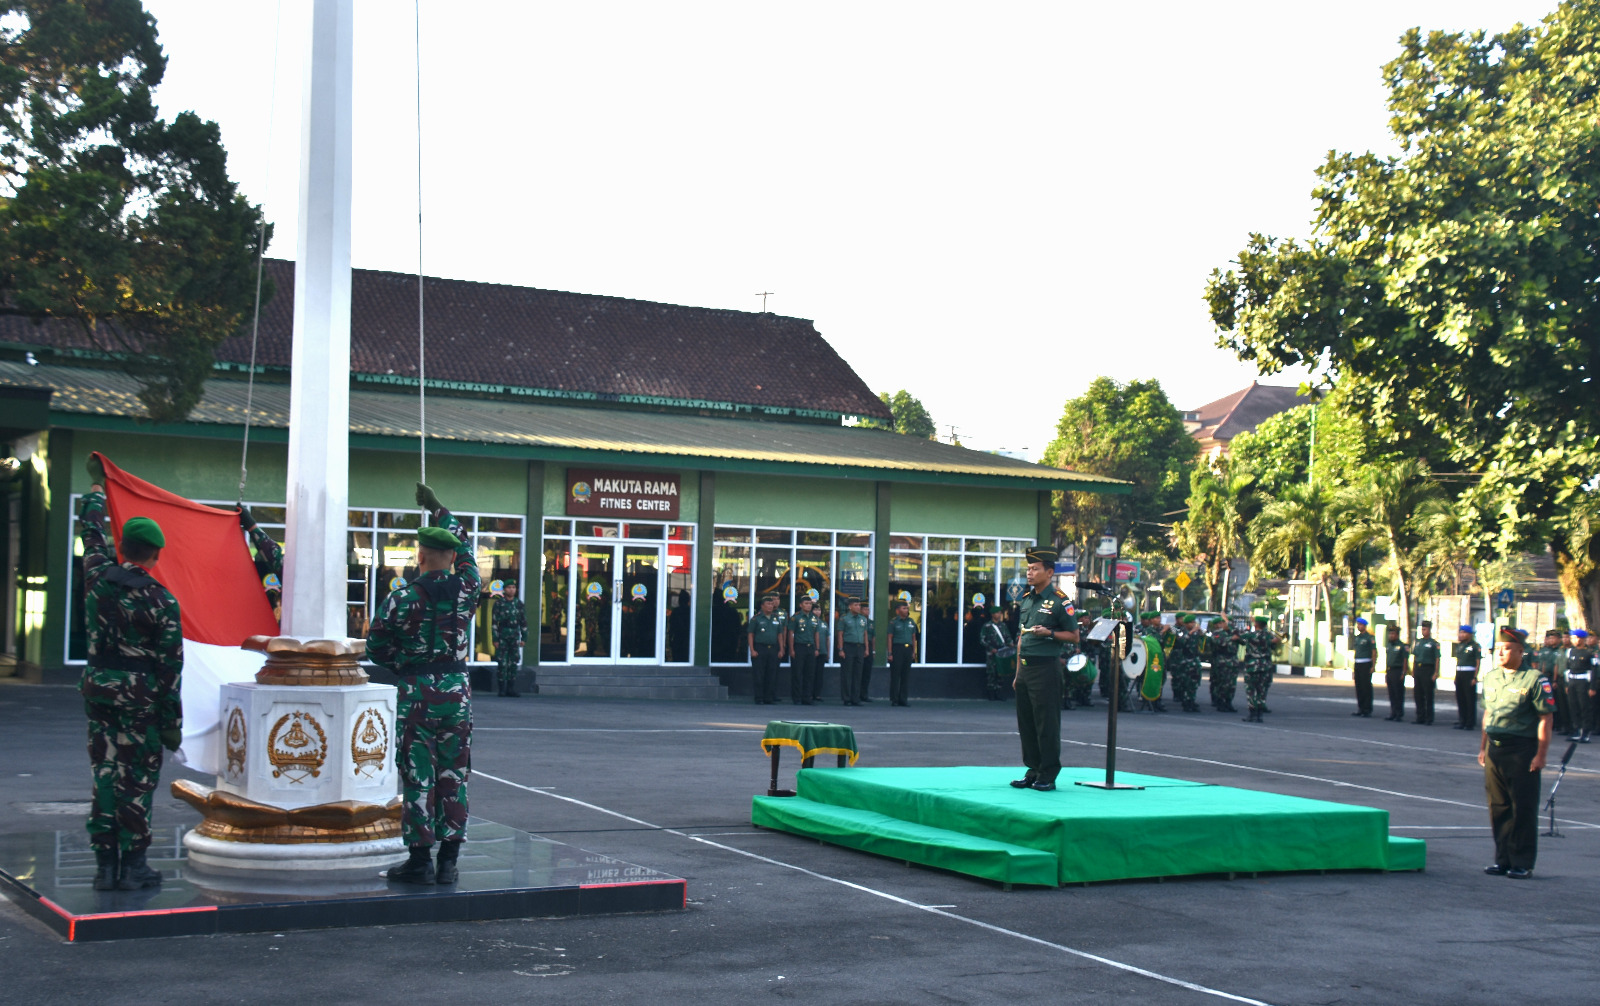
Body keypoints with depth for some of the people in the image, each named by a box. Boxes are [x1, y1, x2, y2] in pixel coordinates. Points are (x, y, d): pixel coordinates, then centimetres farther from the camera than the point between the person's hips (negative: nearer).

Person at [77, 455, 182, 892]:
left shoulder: (98, 576, 0)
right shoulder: (162, 601, -10)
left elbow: (91, 530, 20)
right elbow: (171, 666, -9)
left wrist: (97, 485, 37)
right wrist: (172, 721, -3)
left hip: (98, 688, 4)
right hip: (140, 696, -4)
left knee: (103, 774, 9)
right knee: (136, 780, 2)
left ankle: (105, 863, 11)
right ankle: (132, 866, 5)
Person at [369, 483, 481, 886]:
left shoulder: (403, 598, -9)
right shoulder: (466, 589, 0)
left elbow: (376, 648, -2)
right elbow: (465, 549, 19)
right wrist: (438, 510, 29)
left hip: (417, 693, -3)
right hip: (457, 690, 3)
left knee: (419, 777, 1)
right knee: (453, 776, 7)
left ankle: (420, 860, 3)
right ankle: (448, 860, 10)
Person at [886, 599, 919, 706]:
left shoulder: (911, 621, 13)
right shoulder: (893, 622, -1)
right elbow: (890, 637, -3)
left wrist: (914, 651, 12)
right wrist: (890, 653, -9)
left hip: (908, 649, 5)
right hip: (897, 648, -5)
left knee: (906, 675, 6)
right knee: (895, 675, -3)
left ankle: (902, 699, 12)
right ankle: (894, 699, 2)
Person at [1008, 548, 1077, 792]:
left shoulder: (1060, 602, -7)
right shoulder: (1025, 600, 14)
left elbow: (1074, 636, -3)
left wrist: (1049, 633, -19)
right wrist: (1018, 673, 17)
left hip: (1046, 668, -7)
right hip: (1025, 668, 7)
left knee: (1047, 724, -4)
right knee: (1026, 723, 10)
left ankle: (1048, 775, 3)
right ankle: (1033, 771, 18)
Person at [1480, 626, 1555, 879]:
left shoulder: (1534, 679, -8)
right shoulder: (1491, 678, 13)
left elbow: (1545, 718, -10)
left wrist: (1541, 754, -14)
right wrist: (1483, 747, 17)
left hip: (1522, 749, -6)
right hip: (1494, 749, 6)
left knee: (1523, 809, -1)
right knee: (1498, 807, 10)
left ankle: (1522, 863, 5)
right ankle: (1503, 859, 19)